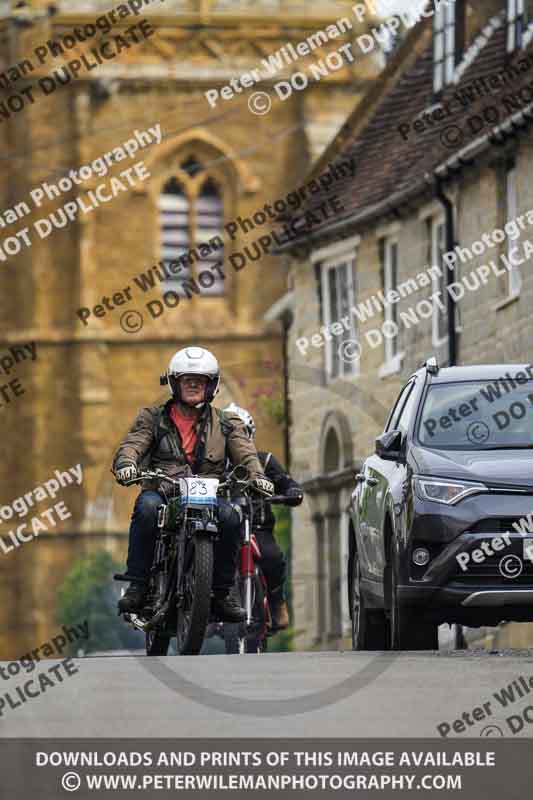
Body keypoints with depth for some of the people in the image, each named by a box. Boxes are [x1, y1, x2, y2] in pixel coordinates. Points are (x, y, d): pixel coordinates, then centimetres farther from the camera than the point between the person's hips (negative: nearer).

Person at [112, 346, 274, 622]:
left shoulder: (225, 423, 16)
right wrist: (126, 463, -27)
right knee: (147, 508, -35)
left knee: (229, 516, -30)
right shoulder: (153, 418, 13)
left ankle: (222, 592, -16)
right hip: (162, 490, -1)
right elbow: (132, 443, -2)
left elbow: (244, 451, 2)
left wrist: (256, 474, -21)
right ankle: (137, 586, -29)